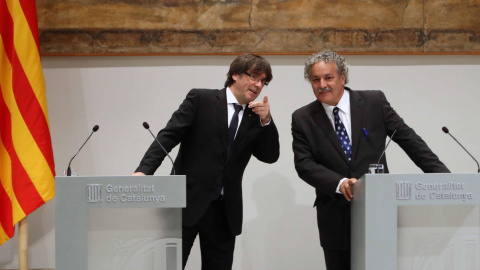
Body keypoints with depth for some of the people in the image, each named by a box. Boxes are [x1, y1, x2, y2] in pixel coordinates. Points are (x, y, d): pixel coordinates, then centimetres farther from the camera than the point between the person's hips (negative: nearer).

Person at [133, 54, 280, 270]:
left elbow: (270, 156, 5)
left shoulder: (256, 118, 12)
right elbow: (168, 136, -8)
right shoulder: (200, 99, -1)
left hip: (224, 211, 5)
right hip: (187, 203, -4)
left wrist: (266, 121, -9)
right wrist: (143, 170, -21)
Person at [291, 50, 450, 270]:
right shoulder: (302, 119, 2)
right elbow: (304, 164, -6)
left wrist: (443, 177, -3)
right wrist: (339, 183, -23)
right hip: (336, 220, 1)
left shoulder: (374, 102, 1)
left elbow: (409, 140, 2)